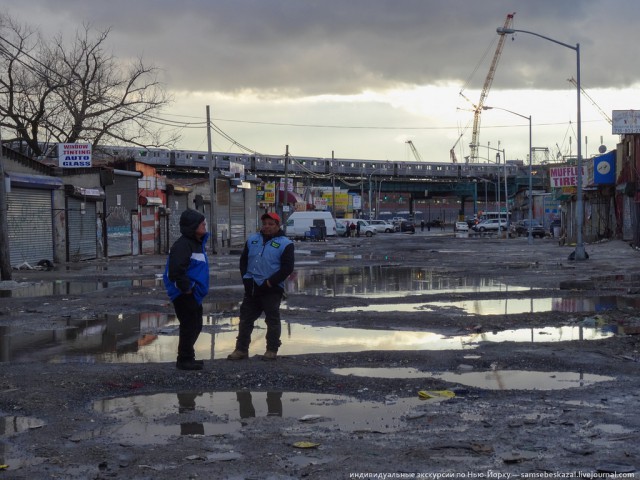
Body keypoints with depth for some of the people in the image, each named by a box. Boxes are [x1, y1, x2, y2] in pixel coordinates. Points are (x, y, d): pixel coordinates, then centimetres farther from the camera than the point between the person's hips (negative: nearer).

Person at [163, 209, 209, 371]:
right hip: (184, 295, -10)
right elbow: (176, 271, -28)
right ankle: (184, 360, 8)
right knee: (189, 326, -3)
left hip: (193, 294, 10)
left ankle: (187, 357, 30)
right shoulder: (183, 245, -20)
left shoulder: (197, 243, 14)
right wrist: (186, 288, -19)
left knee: (196, 326, 17)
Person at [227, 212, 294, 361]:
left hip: (272, 290, -5)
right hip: (252, 288, 5)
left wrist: (270, 282, -16)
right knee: (245, 318, 6)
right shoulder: (252, 240, 11)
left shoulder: (285, 244, -5)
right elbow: (243, 260, 16)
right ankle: (241, 349, 14)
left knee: (272, 320, 1)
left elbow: (287, 268, -11)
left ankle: (272, 350, 11)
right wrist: (246, 278, 1)